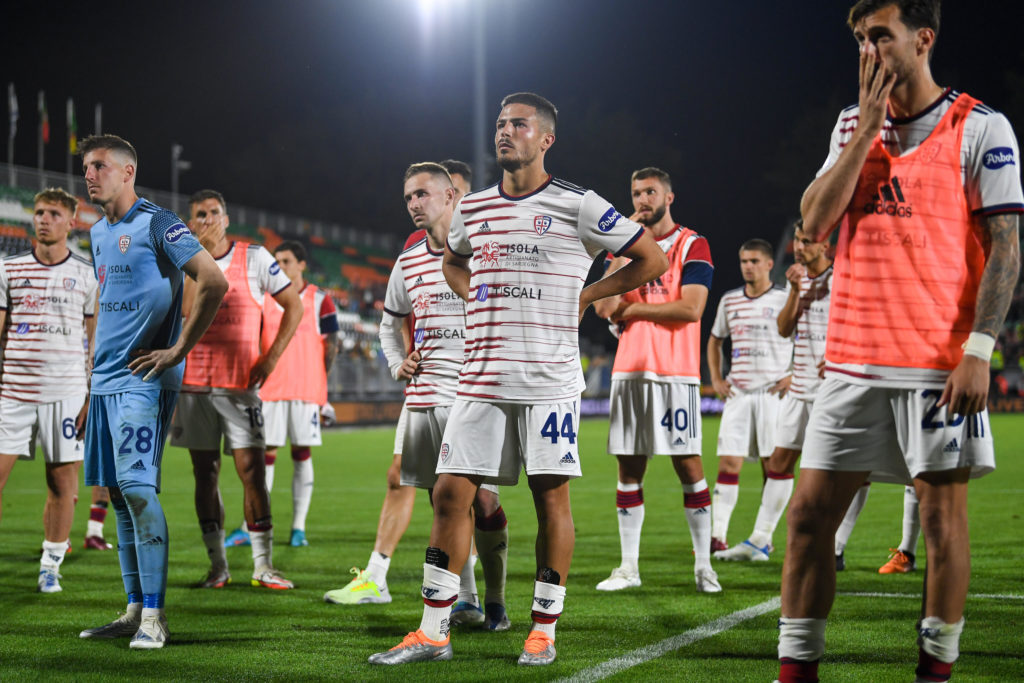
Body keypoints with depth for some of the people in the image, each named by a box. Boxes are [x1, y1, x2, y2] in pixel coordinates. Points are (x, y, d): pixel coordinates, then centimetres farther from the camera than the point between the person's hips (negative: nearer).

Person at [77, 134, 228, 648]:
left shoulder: (155, 224, -9)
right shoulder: (99, 232, 17)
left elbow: (214, 282, -16)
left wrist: (179, 350, -14)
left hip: (143, 379, -9)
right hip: (106, 378, 9)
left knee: (136, 485, -15)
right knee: (117, 493, 8)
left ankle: (154, 616, -11)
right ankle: (135, 609, 13)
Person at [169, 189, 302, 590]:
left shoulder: (254, 258, 2)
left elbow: (293, 305, 5)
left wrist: (271, 357, -1)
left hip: (240, 382, -2)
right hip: (194, 382, 2)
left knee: (252, 470, -8)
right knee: (205, 474, 4)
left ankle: (263, 565, -2)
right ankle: (217, 567, 11)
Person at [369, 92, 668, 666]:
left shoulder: (576, 206, -3)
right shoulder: (473, 208, 13)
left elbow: (653, 260, 1)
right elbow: (454, 263, 34)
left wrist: (584, 297, 0)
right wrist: (475, 299, 15)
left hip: (549, 378, -4)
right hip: (482, 377, 5)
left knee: (551, 495, 1)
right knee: (451, 493, 0)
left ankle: (544, 630, 11)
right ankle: (433, 632, 6)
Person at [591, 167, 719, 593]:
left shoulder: (692, 246, 0)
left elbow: (690, 308, -14)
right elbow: (603, 307, 0)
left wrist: (633, 309, -6)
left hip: (674, 372, -5)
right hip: (629, 370, 5)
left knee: (688, 464, -4)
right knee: (629, 467, 5)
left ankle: (703, 566, 2)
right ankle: (629, 566, 10)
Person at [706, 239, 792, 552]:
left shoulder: (785, 300, -1)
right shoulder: (729, 300, 11)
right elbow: (715, 340, 25)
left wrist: (795, 376, -8)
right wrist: (716, 379, 12)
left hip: (772, 392, -3)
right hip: (737, 393, 3)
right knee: (729, 462, -4)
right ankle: (717, 535, -6)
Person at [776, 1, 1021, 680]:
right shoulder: (853, 123, 14)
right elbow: (815, 221, 2)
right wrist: (869, 124, -3)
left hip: (940, 362, -5)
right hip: (853, 360, 5)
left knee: (942, 514, 0)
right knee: (811, 510, 2)